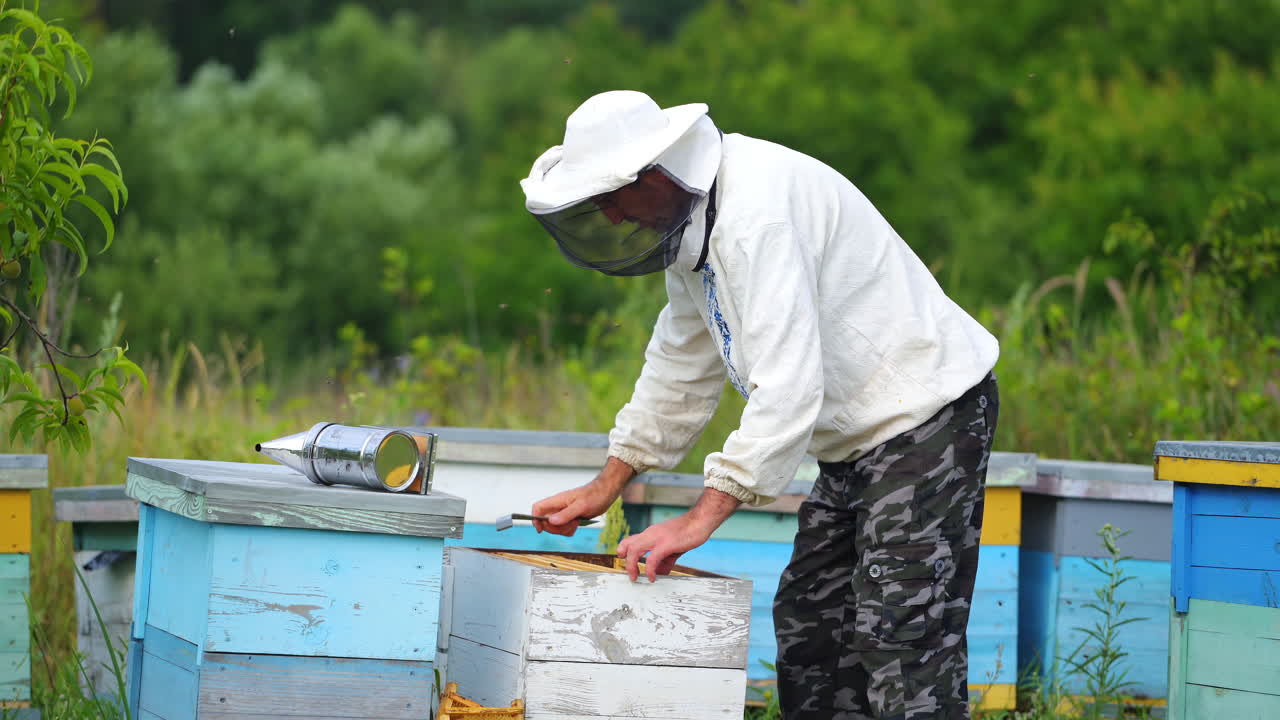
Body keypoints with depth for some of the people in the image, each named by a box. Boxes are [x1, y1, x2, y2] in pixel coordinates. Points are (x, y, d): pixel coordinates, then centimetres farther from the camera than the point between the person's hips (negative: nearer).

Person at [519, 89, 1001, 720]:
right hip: (859, 432, 11)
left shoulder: (758, 208, -26)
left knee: (902, 641, -17)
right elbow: (682, 365, 20)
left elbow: (788, 383, -31)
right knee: (807, 621, 13)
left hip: (928, 410, -11)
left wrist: (705, 514, -30)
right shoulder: (693, 217, 8)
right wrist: (606, 486, 17)